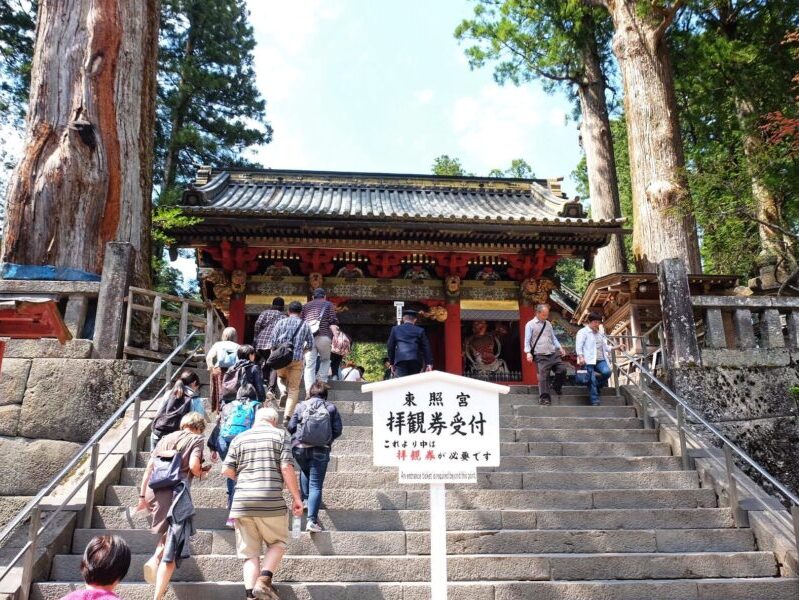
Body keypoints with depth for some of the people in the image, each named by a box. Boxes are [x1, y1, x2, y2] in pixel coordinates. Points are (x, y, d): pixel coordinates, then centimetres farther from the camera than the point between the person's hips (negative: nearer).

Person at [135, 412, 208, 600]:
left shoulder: (166, 438, 21)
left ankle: (155, 559, 7)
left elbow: (149, 468, 15)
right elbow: (193, 465, -9)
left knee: (168, 531, 31)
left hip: (154, 491, 6)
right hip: (176, 492, -5)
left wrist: (142, 496, 18)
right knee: (172, 552, -1)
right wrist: (201, 474, 12)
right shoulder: (197, 439, 8)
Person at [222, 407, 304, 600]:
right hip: (271, 502, -3)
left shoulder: (239, 438, 12)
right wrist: (296, 497, 1)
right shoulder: (280, 435, 4)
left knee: (250, 552, 10)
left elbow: (227, 471, 7)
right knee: (277, 543, 17)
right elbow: (287, 468, -5)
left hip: (242, 502, 3)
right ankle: (264, 580, -4)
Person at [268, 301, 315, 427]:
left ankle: (283, 390, -2)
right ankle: (287, 417, -4)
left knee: (281, 378, 30)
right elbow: (310, 344, 7)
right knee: (294, 388, 5)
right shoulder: (305, 325, 6)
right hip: (297, 359, -1)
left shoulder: (281, 323, 4)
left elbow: (272, 342, 0)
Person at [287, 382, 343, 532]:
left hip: (300, 448, 2)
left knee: (305, 470, 34)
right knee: (316, 485, -1)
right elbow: (338, 429, 2)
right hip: (320, 450, -2)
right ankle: (312, 520, -9)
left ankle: (305, 498, 27)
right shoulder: (331, 407, 6)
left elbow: (291, 427, 4)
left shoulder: (301, 406, 7)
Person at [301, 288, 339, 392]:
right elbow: (332, 322, 1)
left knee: (309, 365, 1)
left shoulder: (306, 306, 26)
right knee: (325, 360, 20)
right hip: (323, 336, -2)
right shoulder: (328, 304, 15)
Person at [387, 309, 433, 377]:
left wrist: (392, 363, 18)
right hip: (416, 361, 1)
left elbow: (390, 346, 12)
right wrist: (429, 363, 6)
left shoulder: (395, 329, 11)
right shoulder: (420, 331, 10)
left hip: (400, 360, -1)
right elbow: (426, 348, 6)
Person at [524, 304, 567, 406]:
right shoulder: (530, 325, 0)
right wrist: (528, 353, -15)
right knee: (543, 376, -7)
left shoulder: (548, 324, 17)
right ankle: (544, 398, -1)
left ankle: (557, 387, 23)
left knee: (562, 369, -2)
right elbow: (527, 340, -4)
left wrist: (560, 348, 9)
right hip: (541, 356, -5)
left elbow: (553, 338, 22)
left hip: (553, 354, 5)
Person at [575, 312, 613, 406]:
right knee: (592, 381, -10)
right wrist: (580, 357, -20)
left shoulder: (600, 333, 25)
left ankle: (597, 387, 2)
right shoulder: (583, 332, 3)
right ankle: (594, 401, -6)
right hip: (589, 360, -5)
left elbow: (605, 347, 31)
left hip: (600, 360, 6)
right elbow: (578, 346, -7)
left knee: (607, 372, -22)